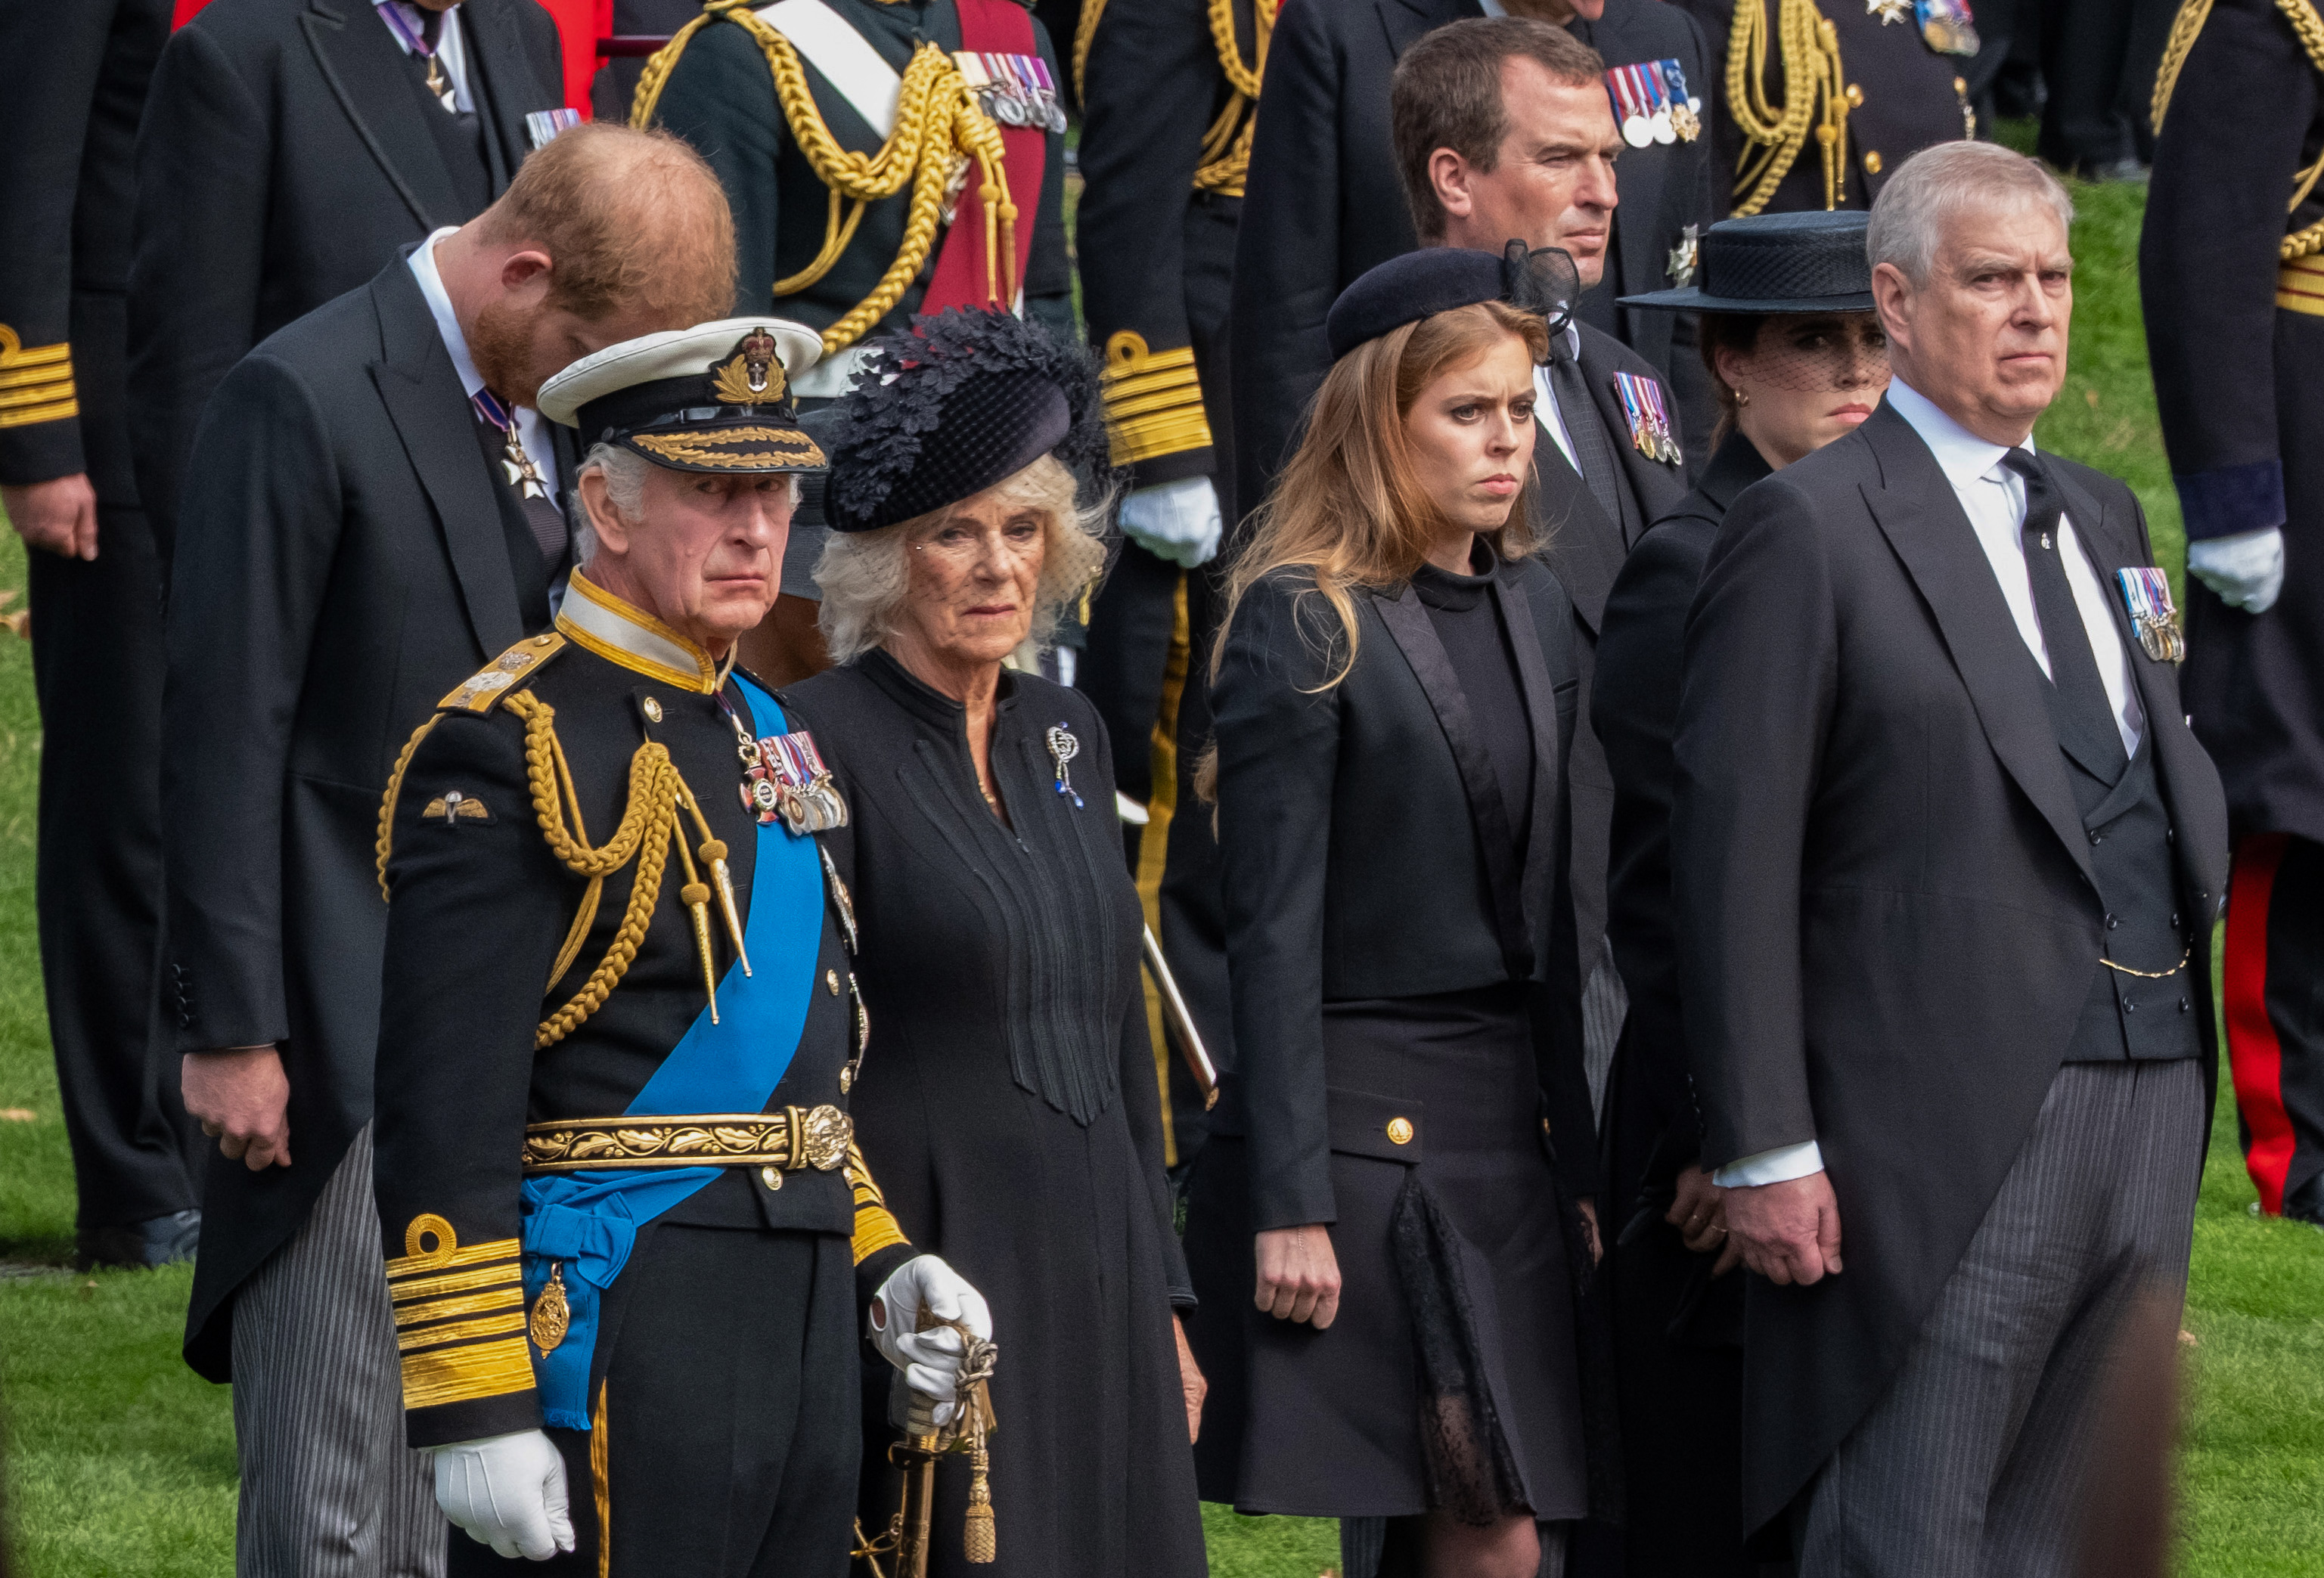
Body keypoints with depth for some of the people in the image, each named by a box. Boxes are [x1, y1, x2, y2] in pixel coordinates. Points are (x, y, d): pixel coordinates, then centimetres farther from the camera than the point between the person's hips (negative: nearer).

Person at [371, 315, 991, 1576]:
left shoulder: (763, 735, 17)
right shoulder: (512, 750, -11)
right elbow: (443, 1116, -16)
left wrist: (878, 1266, 16)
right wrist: (475, 1411, -20)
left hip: (803, 1328, 9)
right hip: (611, 1345, -9)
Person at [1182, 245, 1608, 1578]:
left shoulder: (1536, 610, 13)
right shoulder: (1303, 625, -8)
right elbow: (1274, 929, -10)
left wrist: (1580, 1163, 15)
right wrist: (1288, 1202, -14)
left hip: (1512, 1118, 7)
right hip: (1363, 1115, -7)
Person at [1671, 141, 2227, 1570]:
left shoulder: (2102, 516, 19)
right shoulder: (1810, 530, -4)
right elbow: (1733, 852, -9)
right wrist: (1765, 1149, -13)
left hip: (2151, 1111, 7)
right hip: (1955, 1121, -7)